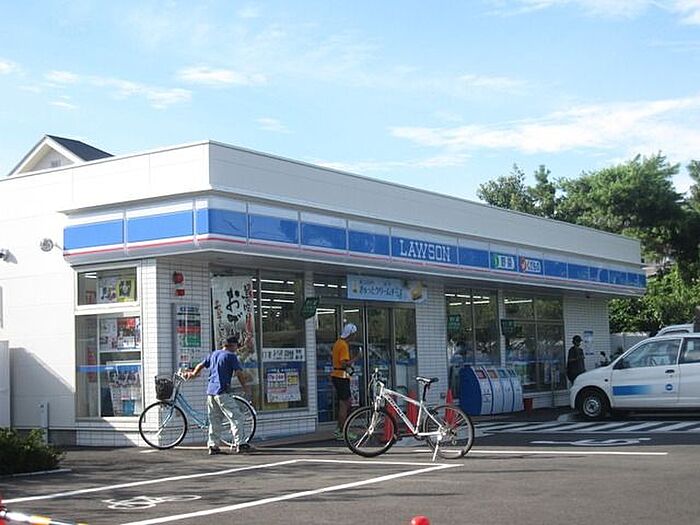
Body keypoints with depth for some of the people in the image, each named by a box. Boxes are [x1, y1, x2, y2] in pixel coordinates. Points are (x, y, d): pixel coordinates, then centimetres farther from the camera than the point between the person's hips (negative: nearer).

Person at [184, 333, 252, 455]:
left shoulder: (214, 354, 15)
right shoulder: (231, 356, -6)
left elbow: (201, 365, 26)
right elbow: (239, 373, -11)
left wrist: (193, 374, 44)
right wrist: (245, 387, 2)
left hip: (210, 391, 7)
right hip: (222, 391, -7)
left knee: (214, 420, 11)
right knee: (234, 417, -3)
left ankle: (212, 446, 10)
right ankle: (238, 444, -7)